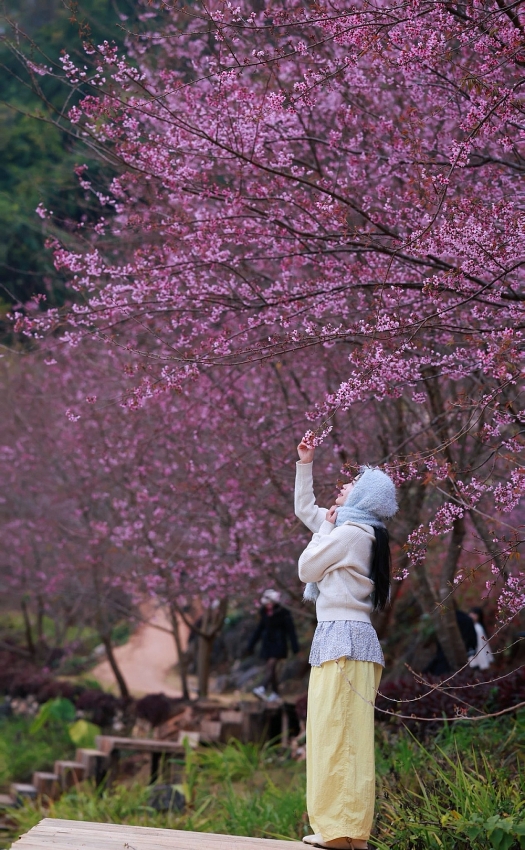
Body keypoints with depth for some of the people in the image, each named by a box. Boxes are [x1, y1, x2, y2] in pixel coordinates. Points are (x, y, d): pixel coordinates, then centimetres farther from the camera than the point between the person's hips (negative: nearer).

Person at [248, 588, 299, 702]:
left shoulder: (283, 613, -9)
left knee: (270, 665, -20)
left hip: (278, 645, -6)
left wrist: (294, 646, -13)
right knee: (271, 669, 4)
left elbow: (291, 630, -9)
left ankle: (263, 689, -33)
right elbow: (259, 629, 15)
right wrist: (251, 644, 14)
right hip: (267, 644, 6)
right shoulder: (264, 613, 7)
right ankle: (275, 694, 9)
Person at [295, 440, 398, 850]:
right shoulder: (359, 532, 20)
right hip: (348, 637, 10)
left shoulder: (349, 533, -10)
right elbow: (305, 509, 32)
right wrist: (305, 464, 30)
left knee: (336, 732, -12)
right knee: (345, 736, 7)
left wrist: (324, 529, 7)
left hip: (343, 637, -10)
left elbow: (307, 569, -3)